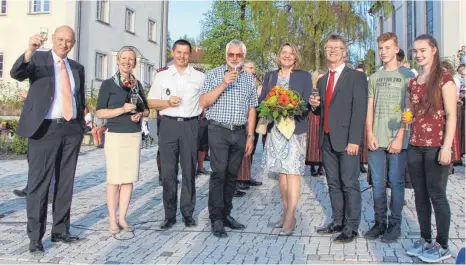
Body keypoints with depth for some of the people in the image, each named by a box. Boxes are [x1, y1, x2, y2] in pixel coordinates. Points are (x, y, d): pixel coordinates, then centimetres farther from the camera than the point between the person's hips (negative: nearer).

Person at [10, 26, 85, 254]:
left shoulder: (77, 68, 14)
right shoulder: (38, 59, 1)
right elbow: (16, 74, -19)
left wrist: (81, 127, 14)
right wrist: (29, 51, -36)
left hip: (71, 129, 5)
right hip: (45, 128, -5)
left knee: (65, 183, 10)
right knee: (39, 183, -1)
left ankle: (60, 230, 22)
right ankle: (35, 237, 7)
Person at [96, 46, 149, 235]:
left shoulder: (137, 84, 12)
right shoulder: (108, 84, -1)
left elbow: (146, 109, 21)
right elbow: (99, 112, -6)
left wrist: (140, 114, -1)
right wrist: (122, 110, -17)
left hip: (134, 136, 4)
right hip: (115, 135, -4)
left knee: (129, 179, 5)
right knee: (114, 179, -2)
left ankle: (122, 218, 13)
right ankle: (112, 221, 6)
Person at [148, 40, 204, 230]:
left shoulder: (199, 77, 9)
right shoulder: (162, 76, 10)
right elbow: (151, 102, 8)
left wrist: (202, 115, -1)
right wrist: (168, 102, -8)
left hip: (191, 126, 0)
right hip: (168, 124, 0)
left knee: (189, 171, 5)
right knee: (168, 171, 2)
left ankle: (188, 212, 16)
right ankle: (169, 214, 10)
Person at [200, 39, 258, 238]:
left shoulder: (249, 79, 14)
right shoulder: (214, 74, 3)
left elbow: (251, 109, 14)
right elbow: (203, 102, -6)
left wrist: (250, 136, 8)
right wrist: (223, 84, -15)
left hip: (239, 132, 4)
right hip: (219, 130, -4)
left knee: (232, 175, 8)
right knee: (219, 173, -9)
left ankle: (226, 214, 18)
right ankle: (216, 219, -4)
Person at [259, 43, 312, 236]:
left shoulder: (304, 76, 5)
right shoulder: (270, 76, 14)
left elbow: (308, 104, 0)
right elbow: (262, 100, 10)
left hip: (295, 128, -3)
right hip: (276, 128, 4)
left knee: (293, 171, -7)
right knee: (281, 171, 8)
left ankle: (290, 216, -5)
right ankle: (286, 211, 19)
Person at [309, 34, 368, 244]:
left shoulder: (356, 77, -2)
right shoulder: (322, 80, 18)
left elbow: (359, 110, -10)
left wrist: (354, 140, -18)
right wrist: (315, 105, 0)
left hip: (346, 139, -6)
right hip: (327, 139, 6)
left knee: (349, 184, -2)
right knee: (333, 184, 12)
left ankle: (351, 227, 6)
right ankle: (337, 222, 22)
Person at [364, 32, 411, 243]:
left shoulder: (406, 75, 2)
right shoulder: (374, 78, 13)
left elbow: (409, 110, -3)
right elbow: (369, 109, 12)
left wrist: (400, 138, -11)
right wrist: (369, 135, 0)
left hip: (397, 140, -3)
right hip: (376, 140, 4)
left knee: (396, 183, 3)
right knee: (377, 184, 7)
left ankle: (395, 224, 14)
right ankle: (379, 222, 18)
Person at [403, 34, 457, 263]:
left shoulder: (444, 80, -6)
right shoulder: (412, 83, 12)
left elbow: (451, 115, -10)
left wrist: (447, 147, -17)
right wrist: (406, 120, 0)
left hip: (436, 147, -6)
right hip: (415, 146, 6)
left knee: (437, 195, 0)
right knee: (420, 195, 10)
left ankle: (442, 246, 11)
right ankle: (425, 239, 23)